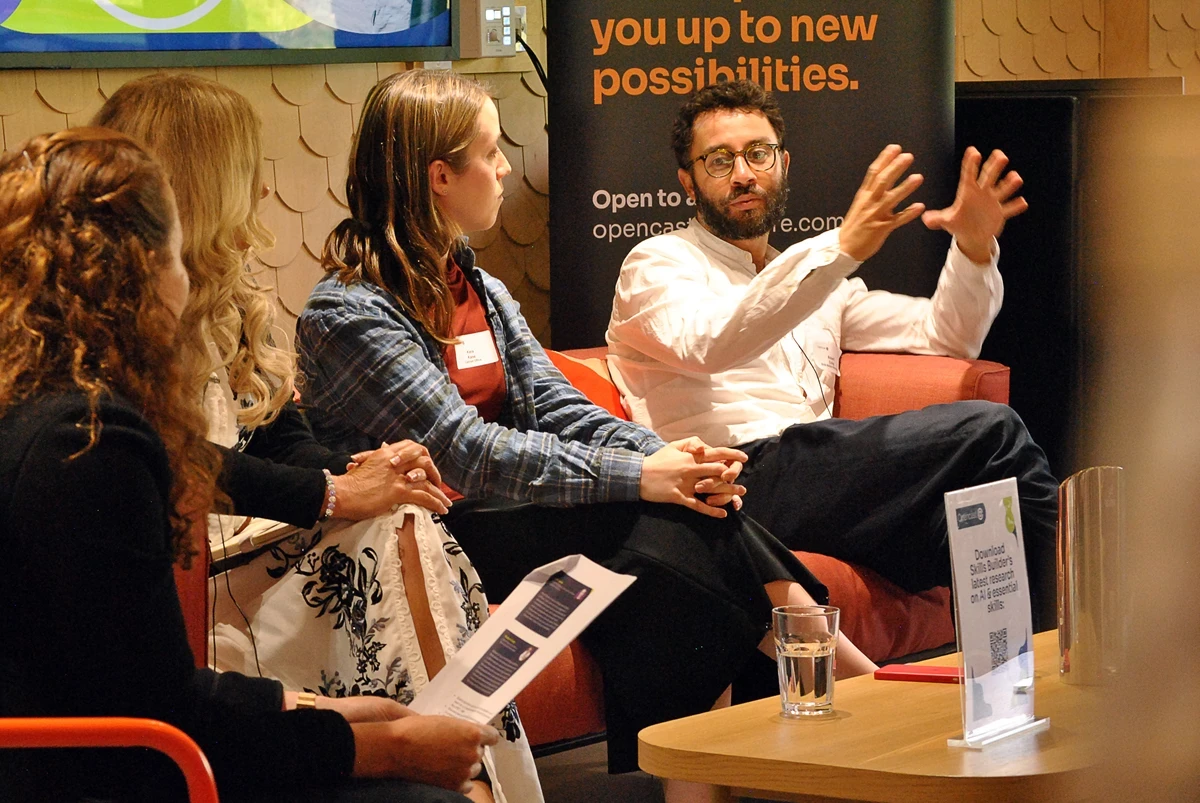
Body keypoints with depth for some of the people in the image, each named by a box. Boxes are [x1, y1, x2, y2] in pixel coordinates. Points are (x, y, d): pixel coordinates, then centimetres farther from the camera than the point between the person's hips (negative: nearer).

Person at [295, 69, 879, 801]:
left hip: (523, 515, 7)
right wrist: (638, 476, -21)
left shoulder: (480, 289, 17)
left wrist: (670, 456, -11)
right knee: (663, 520, -28)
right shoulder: (349, 315, -10)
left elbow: (559, 410, 9)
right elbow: (467, 454, -19)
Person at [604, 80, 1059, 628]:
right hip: (742, 476, -7)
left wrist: (974, 249, 7)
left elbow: (942, 335, 29)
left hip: (816, 477, 7)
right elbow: (707, 343, -15)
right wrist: (842, 248, -26)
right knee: (989, 432, -22)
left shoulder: (815, 276, 32)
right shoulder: (657, 264, 9)